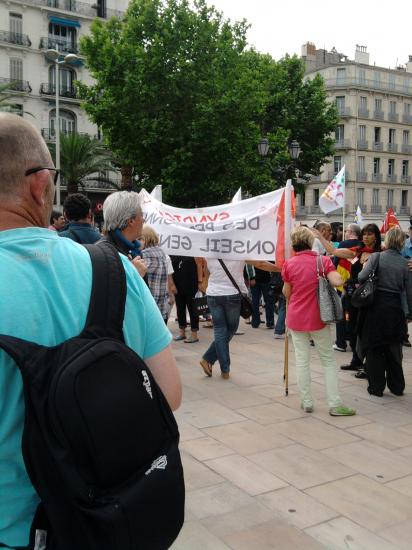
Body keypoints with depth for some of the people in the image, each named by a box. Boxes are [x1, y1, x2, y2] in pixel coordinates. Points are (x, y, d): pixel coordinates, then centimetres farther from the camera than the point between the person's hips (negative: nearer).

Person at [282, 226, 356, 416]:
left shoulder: (289, 264, -4)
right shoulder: (323, 260, -8)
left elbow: (286, 293, 3)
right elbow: (337, 281, -20)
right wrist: (329, 270, -1)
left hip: (296, 318, 1)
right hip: (318, 318, -1)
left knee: (302, 360, 8)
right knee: (328, 360, 9)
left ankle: (306, 402, 15)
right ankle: (334, 404, 8)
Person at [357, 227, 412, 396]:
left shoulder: (376, 257, -8)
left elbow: (361, 277, -15)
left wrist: (364, 266, 7)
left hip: (376, 306, -3)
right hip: (395, 308, 3)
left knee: (374, 348, 9)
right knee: (393, 348, 17)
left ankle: (376, 387, 15)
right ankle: (397, 386, 26)